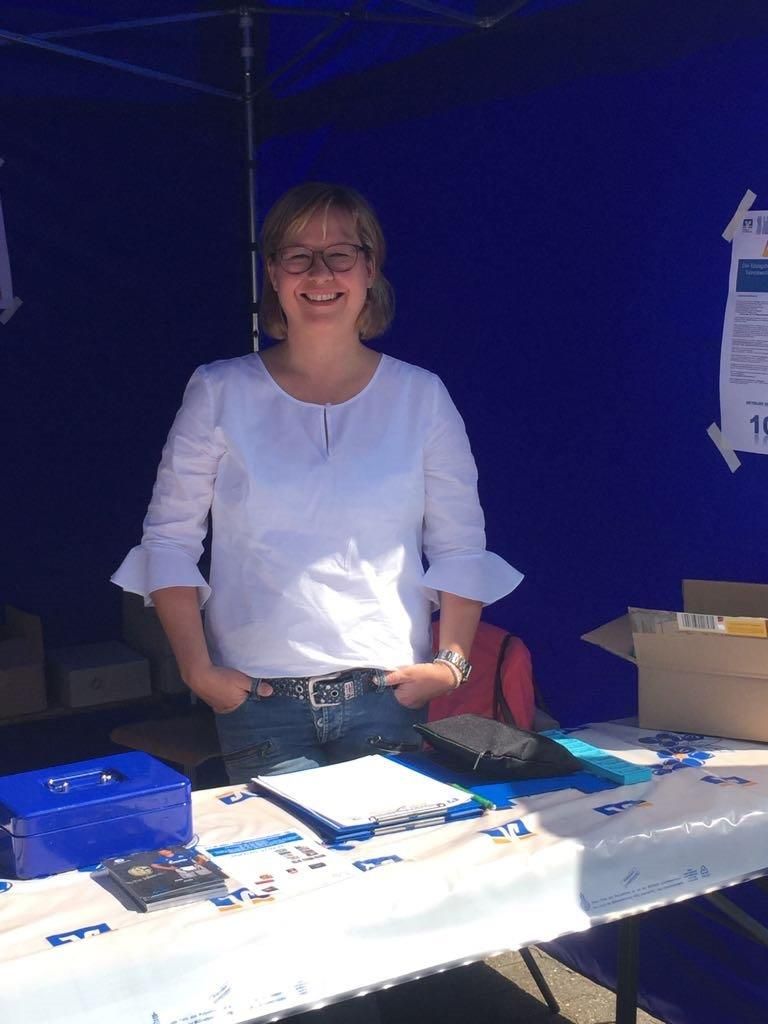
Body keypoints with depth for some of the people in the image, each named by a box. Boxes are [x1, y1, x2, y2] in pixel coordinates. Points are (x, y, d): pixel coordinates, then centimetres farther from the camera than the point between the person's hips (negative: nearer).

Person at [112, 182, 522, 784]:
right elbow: (170, 538, 3)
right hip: (259, 697, 0)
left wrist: (451, 661, -5)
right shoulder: (220, 393, 1)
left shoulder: (420, 396, 3)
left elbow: (460, 546, 5)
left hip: (387, 693, 1)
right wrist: (197, 668, -4)